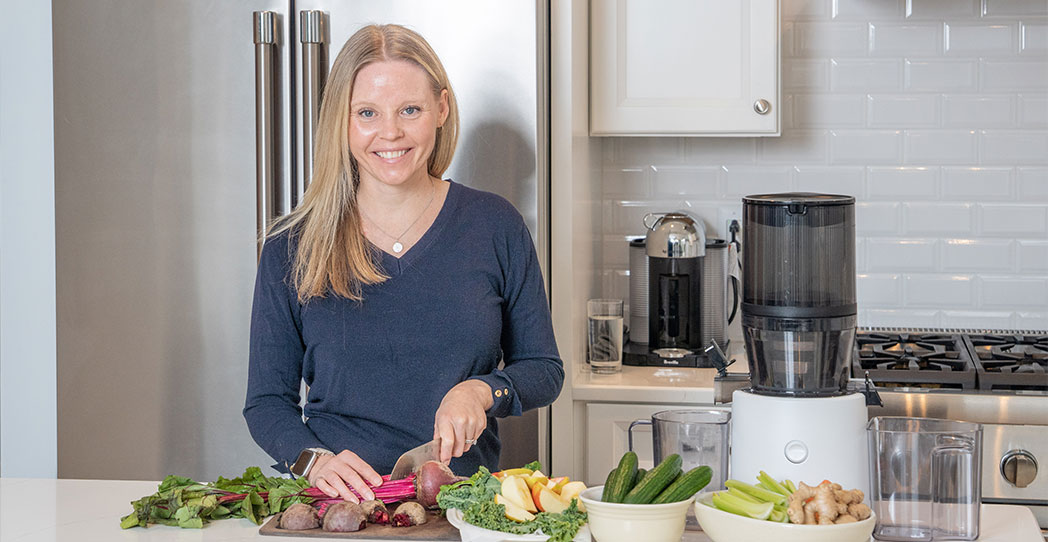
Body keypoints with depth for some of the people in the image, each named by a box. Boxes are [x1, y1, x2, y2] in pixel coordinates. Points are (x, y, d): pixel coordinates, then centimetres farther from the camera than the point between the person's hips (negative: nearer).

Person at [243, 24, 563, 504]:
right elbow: (266, 401, 6)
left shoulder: (495, 226, 4)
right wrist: (315, 461, -13)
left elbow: (544, 370, 11)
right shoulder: (292, 247, 3)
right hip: (339, 509, 0)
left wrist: (482, 390, -9)